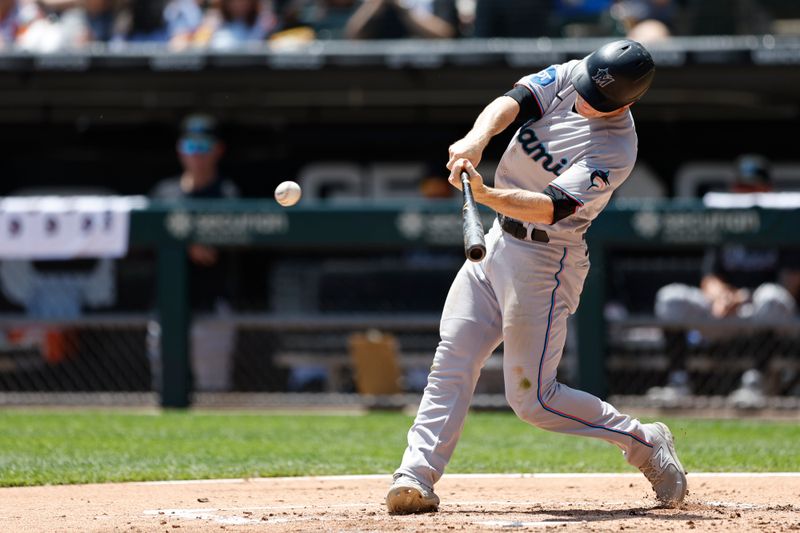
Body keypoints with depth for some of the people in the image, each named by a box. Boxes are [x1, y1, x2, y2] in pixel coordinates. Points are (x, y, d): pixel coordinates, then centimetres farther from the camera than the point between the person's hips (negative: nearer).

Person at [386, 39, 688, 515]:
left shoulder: (615, 152, -22)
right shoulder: (568, 77, -3)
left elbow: (552, 208, -31)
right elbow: (513, 101, -17)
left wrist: (487, 196, -47)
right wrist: (477, 138, -38)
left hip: (545, 261, -7)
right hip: (496, 241, 7)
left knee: (533, 400, -5)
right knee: (452, 362, -3)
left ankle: (645, 442, 11)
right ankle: (417, 475, -5)